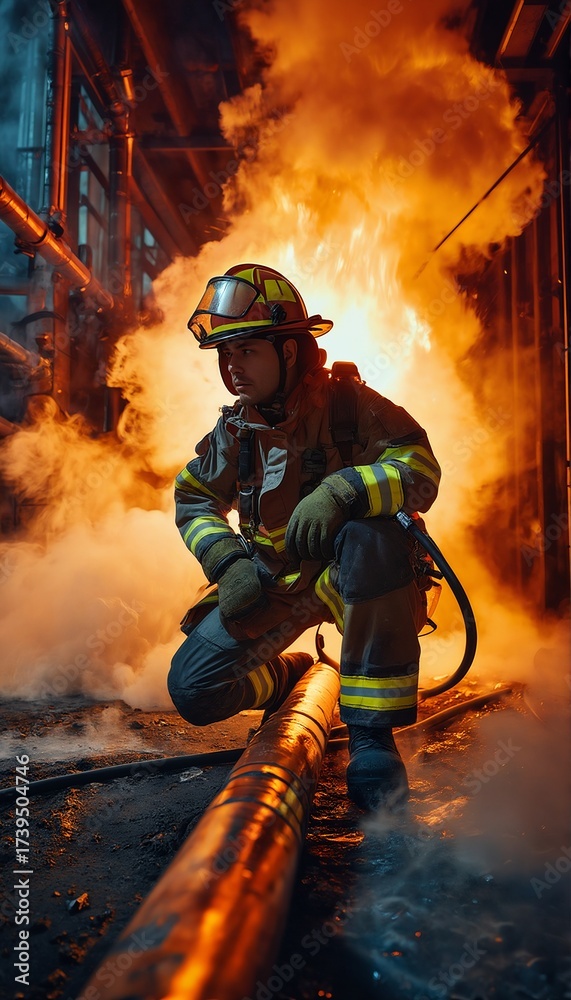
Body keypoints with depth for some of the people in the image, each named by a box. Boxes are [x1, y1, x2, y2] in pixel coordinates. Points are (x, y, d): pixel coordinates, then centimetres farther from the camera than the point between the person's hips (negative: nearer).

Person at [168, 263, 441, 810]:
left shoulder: (346, 401, -13)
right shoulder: (235, 428, -1)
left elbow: (420, 469, -24)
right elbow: (195, 498, 9)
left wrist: (338, 491, -42)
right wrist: (228, 561, -9)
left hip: (351, 573, -3)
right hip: (274, 582, 4)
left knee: (372, 536, -39)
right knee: (193, 691, -11)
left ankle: (371, 732, -27)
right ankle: (293, 676, 23)